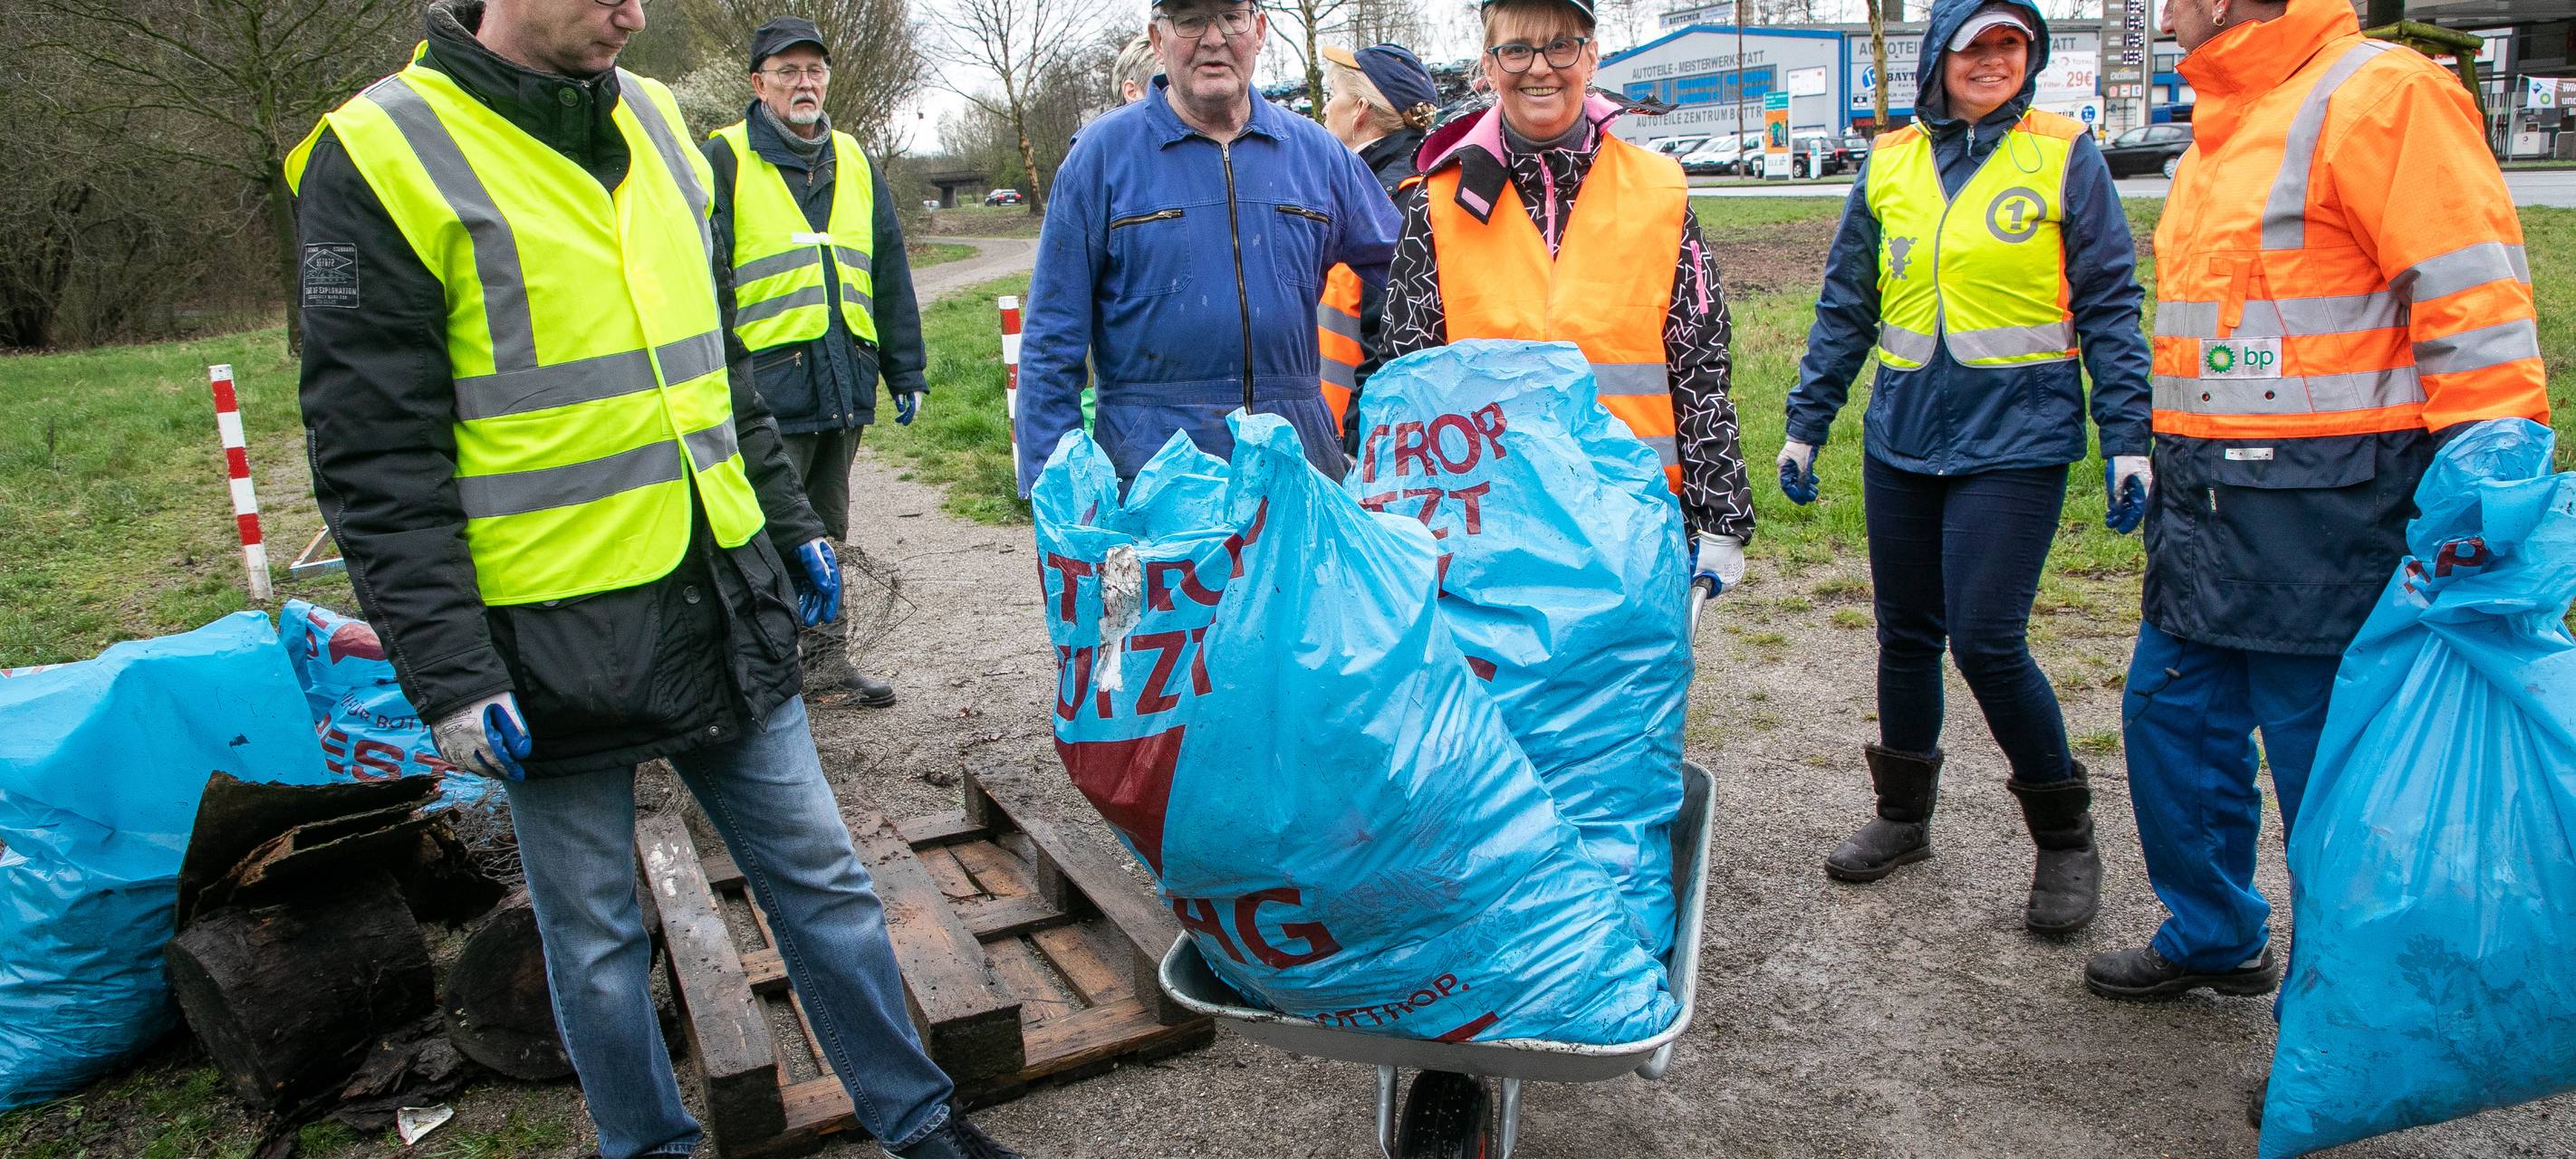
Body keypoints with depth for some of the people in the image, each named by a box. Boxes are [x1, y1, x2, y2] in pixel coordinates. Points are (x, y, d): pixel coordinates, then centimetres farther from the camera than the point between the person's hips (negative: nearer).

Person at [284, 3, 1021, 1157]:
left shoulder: (654, 123, 8)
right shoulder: (379, 158, -10)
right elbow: (376, 463, -12)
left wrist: (790, 524, 17)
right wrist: (448, 677, -15)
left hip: (722, 606, 5)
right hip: (555, 642, -5)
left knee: (822, 878, 13)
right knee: (597, 943, 12)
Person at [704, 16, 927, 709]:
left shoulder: (853, 161, 15)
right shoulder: (725, 161, -2)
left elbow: (890, 274, 18)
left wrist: (906, 371, 15)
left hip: (846, 383, 6)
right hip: (767, 384, -5)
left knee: (825, 530, 15)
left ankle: (825, 655, 24)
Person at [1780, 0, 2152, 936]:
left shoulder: (2064, 156, -1)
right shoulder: (1889, 165, 8)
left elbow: (2109, 306, -1)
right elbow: (1845, 308, 13)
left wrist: (2128, 438, -7)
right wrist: (1806, 424, 11)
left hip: (2016, 438, -4)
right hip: (1902, 436, 4)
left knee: (1986, 641, -10)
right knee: (1906, 635, 11)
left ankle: (2066, 839, 12)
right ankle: (1904, 816, 30)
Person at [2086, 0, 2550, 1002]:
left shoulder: (2379, 94, -12)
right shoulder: (2224, 121, 17)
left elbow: (2477, 304, -17)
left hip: (2322, 513, -9)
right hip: (2207, 506, 9)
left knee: (2329, 768, 2)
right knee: (2173, 714, 16)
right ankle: (2215, 938, 36)